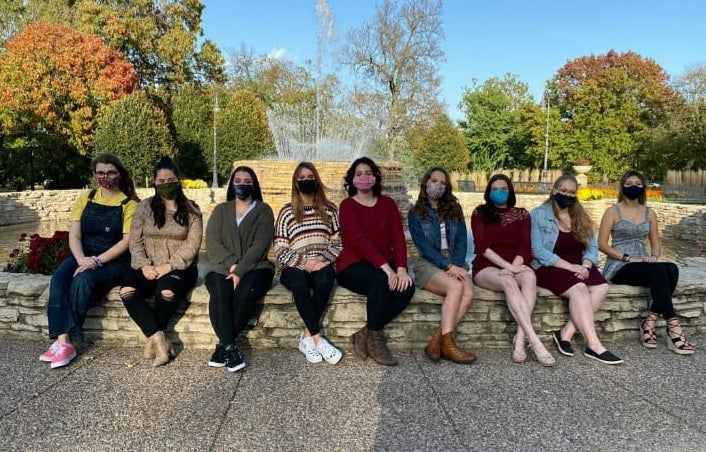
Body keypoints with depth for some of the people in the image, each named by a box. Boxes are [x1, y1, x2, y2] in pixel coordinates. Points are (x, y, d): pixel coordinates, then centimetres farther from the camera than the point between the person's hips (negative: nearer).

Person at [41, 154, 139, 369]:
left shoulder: (129, 204, -1)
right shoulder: (86, 198, 11)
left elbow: (127, 241, -10)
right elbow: (74, 235, 2)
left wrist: (98, 260, -20)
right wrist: (81, 259, -17)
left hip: (114, 261, -4)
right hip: (83, 257, 4)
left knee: (82, 280, -31)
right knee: (58, 280, -25)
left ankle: (67, 341, -19)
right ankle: (62, 341, -31)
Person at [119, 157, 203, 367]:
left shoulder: (191, 210, 5)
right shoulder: (144, 207, 12)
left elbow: (192, 245, -5)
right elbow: (135, 241, 5)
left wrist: (169, 266, -17)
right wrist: (143, 266, -12)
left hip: (180, 268, -3)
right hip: (149, 268, 3)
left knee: (166, 292, -34)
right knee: (127, 291, -27)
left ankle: (152, 339, -9)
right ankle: (158, 339, -21)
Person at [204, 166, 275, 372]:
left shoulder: (263, 211, 7)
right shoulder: (221, 210, 16)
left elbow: (260, 245, -6)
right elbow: (212, 242, 4)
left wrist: (240, 271, -18)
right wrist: (232, 264, -13)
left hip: (254, 267, -1)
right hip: (222, 267, 2)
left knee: (246, 292, -33)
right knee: (220, 292, -32)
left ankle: (223, 345, -21)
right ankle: (230, 348, -29)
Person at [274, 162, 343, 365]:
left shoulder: (330, 209, 11)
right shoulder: (286, 212, 7)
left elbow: (337, 242, 8)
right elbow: (280, 250, 1)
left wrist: (323, 259, -12)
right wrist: (304, 263, -15)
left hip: (322, 265, 1)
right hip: (295, 267, -1)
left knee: (325, 279, -35)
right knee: (299, 282, -36)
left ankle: (307, 336, -20)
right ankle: (318, 339, -26)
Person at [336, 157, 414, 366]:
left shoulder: (387, 203, 12)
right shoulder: (347, 205, 0)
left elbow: (398, 237, 0)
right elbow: (359, 240, -15)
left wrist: (401, 269, -18)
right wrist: (386, 268, -27)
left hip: (384, 266, 4)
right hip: (353, 266, -4)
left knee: (406, 287, -26)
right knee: (382, 282, -34)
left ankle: (366, 333, -13)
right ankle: (375, 339, -15)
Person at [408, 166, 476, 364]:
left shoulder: (454, 210, 15)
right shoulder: (415, 213, 5)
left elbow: (462, 242, 6)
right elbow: (423, 246, -6)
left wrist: (456, 266, -13)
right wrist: (448, 266, -18)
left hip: (455, 263, 3)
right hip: (429, 264, -3)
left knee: (468, 293, -29)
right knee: (455, 287, -34)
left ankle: (437, 339, -27)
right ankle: (447, 344, -31)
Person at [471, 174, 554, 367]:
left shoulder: (521, 214, 15)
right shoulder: (480, 213, 7)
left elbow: (524, 246, 3)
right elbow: (481, 246, -5)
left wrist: (514, 267, -17)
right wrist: (508, 266, -17)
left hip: (515, 265, 2)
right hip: (487, 268, -2)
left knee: (529, 277, -34)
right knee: (509, 282, -36)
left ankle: (520, 337, -39)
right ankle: (534, 341, -43)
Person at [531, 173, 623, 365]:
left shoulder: (581, 216, 16)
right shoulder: (539, 215, -2)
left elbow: (592, 247, 11)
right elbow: (538, 251, -12)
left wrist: (585, 265, -11)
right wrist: (569, 266, -19)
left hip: (579, 266, 6)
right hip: (550, 267, -5)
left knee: (602, 287, -24)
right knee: (579, 288, -32)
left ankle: (566, 333, -22)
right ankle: (593, 345, -30)